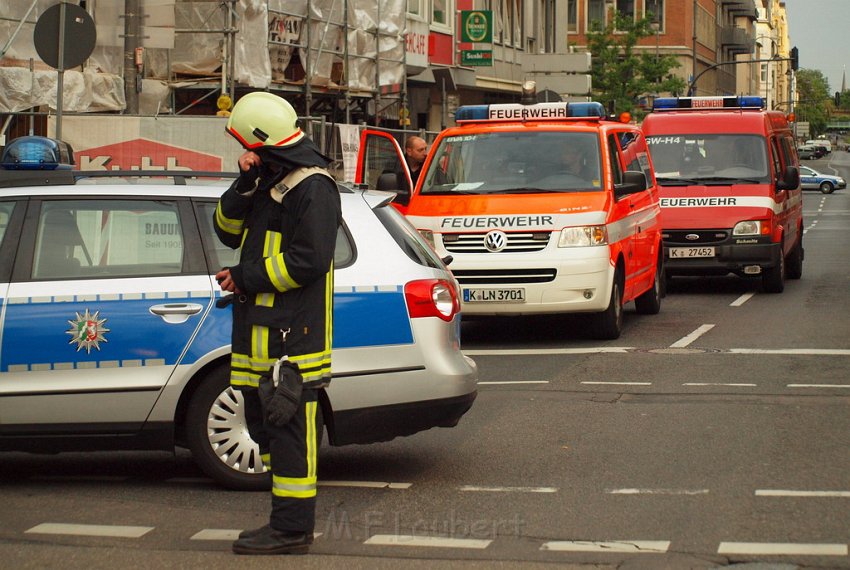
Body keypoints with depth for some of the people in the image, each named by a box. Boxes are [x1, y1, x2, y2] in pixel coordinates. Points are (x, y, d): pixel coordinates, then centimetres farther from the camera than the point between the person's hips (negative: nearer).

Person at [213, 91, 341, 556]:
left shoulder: (312, 186, -11)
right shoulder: (268, 181, 19)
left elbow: (309, 260, -19)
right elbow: (229, 231, 14)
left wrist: (245, 278, -12)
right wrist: (244, 185, -2)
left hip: (292, 335, -10)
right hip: (259, 330, 10)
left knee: (290, 429, -7)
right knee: (264, 424, 14)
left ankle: (292, 529, -3)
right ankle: (288, 521, 22)